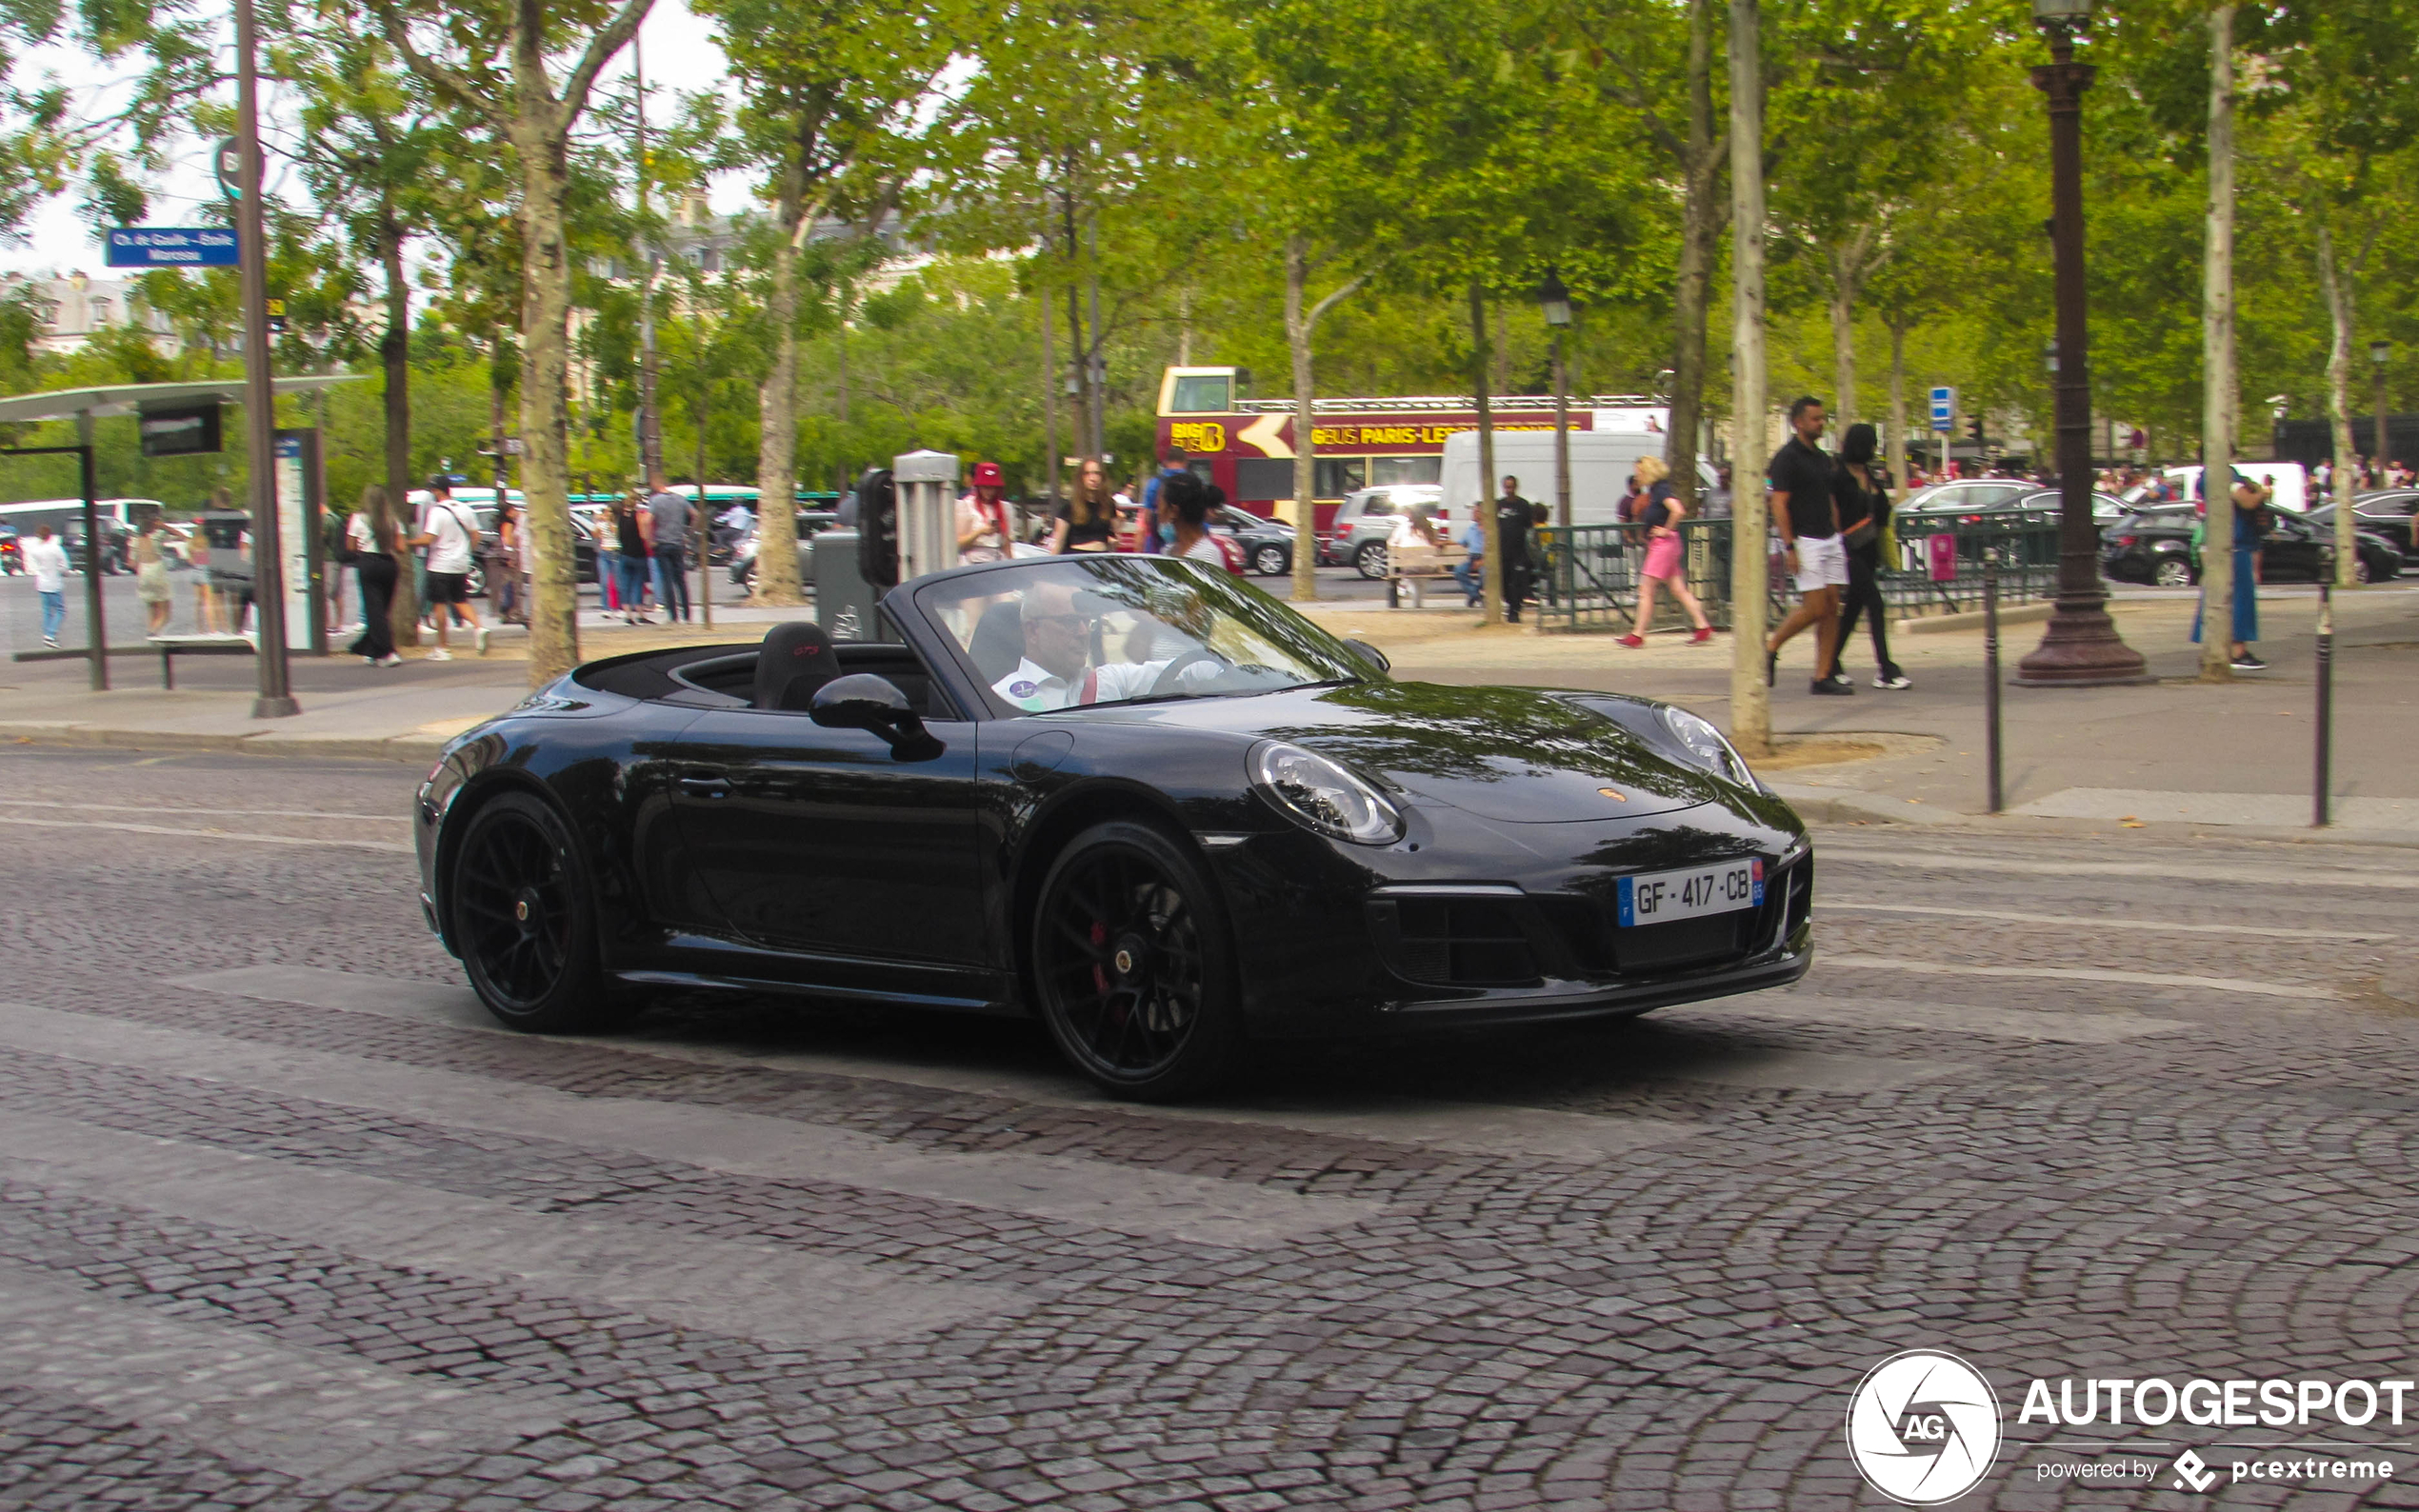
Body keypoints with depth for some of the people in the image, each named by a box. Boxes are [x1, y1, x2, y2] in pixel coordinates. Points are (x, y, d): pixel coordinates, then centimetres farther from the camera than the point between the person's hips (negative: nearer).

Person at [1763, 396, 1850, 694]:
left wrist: (1838, 537, 16)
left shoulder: (1823, 458, 16)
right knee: (1815, 608, -11)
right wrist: (1789, 547, -19)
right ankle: (1771, 646, 10)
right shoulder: (1787, 458, -9)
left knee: (1832, 608, 2)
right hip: (1804, 541, -8)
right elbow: (1779, 504, -13)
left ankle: (1822, 677, 4)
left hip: (1830, 540, 8)